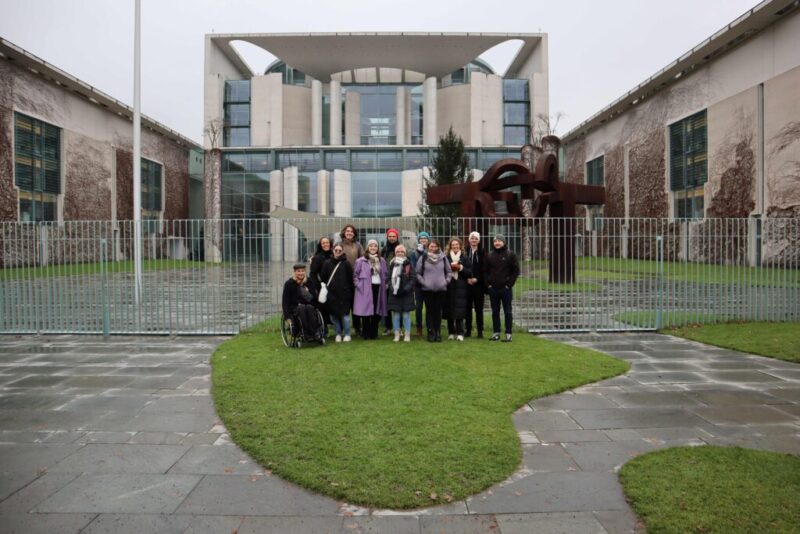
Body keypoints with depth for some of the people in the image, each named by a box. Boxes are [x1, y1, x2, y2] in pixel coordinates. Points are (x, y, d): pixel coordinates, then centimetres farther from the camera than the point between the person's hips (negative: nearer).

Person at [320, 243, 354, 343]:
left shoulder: (346, 264, 0)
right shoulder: (327, 263, 4)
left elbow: (350, 279, 1)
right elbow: (323, 278, 8)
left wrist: (350, 292, -1)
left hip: (344, 294, -2)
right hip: (331, 293, 2)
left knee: (345, 315, -2)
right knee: (333, 315, 6)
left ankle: (347, 334, 14)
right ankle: (338, 333, 21)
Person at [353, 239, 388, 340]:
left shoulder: (382, 261, 13)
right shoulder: (361, 260, 0)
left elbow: (386, 274, 18)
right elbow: (355, 274, 1)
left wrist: (385, 283, 5)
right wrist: (358, 285, -8)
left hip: (378, 288, 4)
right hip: (365, 289, -4)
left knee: (377, 312, 5)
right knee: (366, 311, -2)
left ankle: (374, 333, 17)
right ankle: (366, 333, 8)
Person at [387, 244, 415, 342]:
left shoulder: (409, 264, -2)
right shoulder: (392, 264, 7)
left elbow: (413, 278, -4)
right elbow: (388, 278, 9)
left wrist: (406, 288, -13)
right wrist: (391, 287, -5)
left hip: (406, 294, -2)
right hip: (394, 293, 2)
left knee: (406, 315, 2)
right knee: (395, 315, 5)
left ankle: (407, 335, 12)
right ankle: (397, 334, 14)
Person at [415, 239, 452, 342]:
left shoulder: (443, 258, 7)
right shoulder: (423, 258, 1)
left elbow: (449, 272, 14)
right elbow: (418, 273, 4)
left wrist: (446, 281, 2)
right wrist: (423, 282, -6)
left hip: (441, 289, 2)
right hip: (427, 289, -1)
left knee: (438, 311, 5)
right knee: (430, 311, 0)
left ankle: (438, 332, 13)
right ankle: (431, 332, 6)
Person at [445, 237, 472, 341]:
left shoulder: (464, 258, 7)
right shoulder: (446, 258, 6)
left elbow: (469, 273, 4)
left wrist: (461, 268, -9)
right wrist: (450, 267, -10)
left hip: (461, 287, 0)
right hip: (449, 287, 1)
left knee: (460, 310, -6)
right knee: (450, 310, 1)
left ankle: (460, 333, 0)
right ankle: (451, 333, 11)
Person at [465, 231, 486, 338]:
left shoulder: (482, 252, 2)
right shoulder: (465, 252, 5)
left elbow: (484, 269, -1)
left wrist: (477, 279, -11)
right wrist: (467, 278, -8)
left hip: (478, 284, -1)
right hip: (467, 284, 1)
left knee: (479, 308, 3)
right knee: (468, 307, 6)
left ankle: (480, 331, 9)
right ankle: (468, 330, 14)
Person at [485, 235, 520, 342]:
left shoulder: (510, 254, 0)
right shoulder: (490, 255, 8)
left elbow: (516, 270, -1)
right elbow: (486, 271, 14)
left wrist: (509, 284, -7)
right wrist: (488, 283, 3)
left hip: (506, 288, -3)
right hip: (493, 289, 3)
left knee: (507, 311, 1)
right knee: (495, 312, 8)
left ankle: (508, 334, 5)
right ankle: (496, 332, 15)